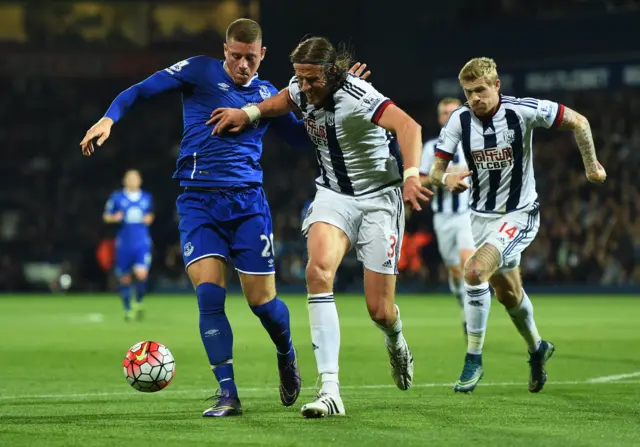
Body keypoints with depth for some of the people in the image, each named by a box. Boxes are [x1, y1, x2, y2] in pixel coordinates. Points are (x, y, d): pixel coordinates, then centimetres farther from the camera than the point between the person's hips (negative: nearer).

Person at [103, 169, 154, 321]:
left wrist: (149, 219, 3)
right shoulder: (116, 197, 3)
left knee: (141, 274, -18)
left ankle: (138, 303, 7)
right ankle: (128, 309, 22)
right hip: (124, 244, 0)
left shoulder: (147, 198, 10)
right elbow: (106, 216, 8)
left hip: (142, 243, 0)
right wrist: (115, 218, -13)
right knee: (124, 279, 4)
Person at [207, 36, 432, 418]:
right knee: (318, 270, -26)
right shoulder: (302, 90, -5)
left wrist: (411, 175, -58)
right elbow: (284, 101, 22)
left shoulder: (356, 96, -26)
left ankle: (397, 343, 39)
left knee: (379, 311, -5)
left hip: (379, 197, -5)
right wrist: (249, 112, 4)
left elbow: (408, 126, -42)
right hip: (333, 195, 5)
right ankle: (331, 391, -31)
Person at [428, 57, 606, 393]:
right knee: (508, 293, 19)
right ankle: (537, 349, 46)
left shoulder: (522, 111, -20)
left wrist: (591, 165, -5)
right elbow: (435, 170, -7)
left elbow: (578, 121, -9)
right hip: (482, 215, 5)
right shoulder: (460, 120, -9)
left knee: (475, 271, -26)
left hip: (520, 214, -5)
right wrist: (446, 179, -30)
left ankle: (474, 359, -14)